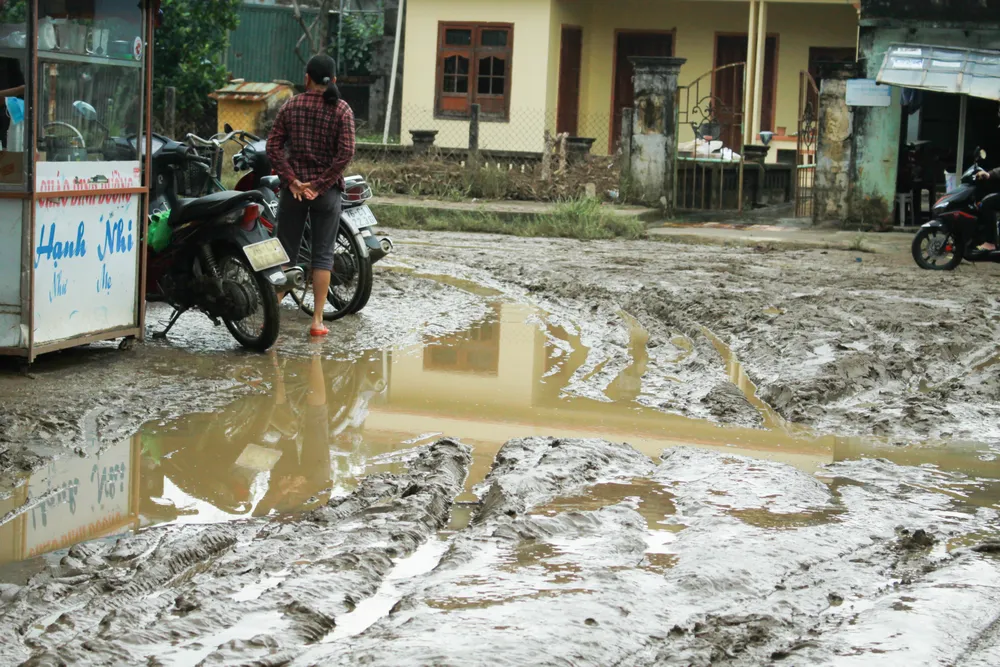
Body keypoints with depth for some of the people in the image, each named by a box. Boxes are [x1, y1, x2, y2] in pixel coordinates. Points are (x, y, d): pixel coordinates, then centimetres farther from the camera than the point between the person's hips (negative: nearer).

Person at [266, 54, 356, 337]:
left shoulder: (291, 107, 2)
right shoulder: (342, 110, -4)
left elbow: (273, 146, -5)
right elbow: (345, 153, -12)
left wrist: (292, 180, -7)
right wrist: (320, 184, -9)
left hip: (294, 189, 2)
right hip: (327, 189, -1)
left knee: (286, 251, 8)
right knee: (323, 254, 3)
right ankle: (318, 321, 3)